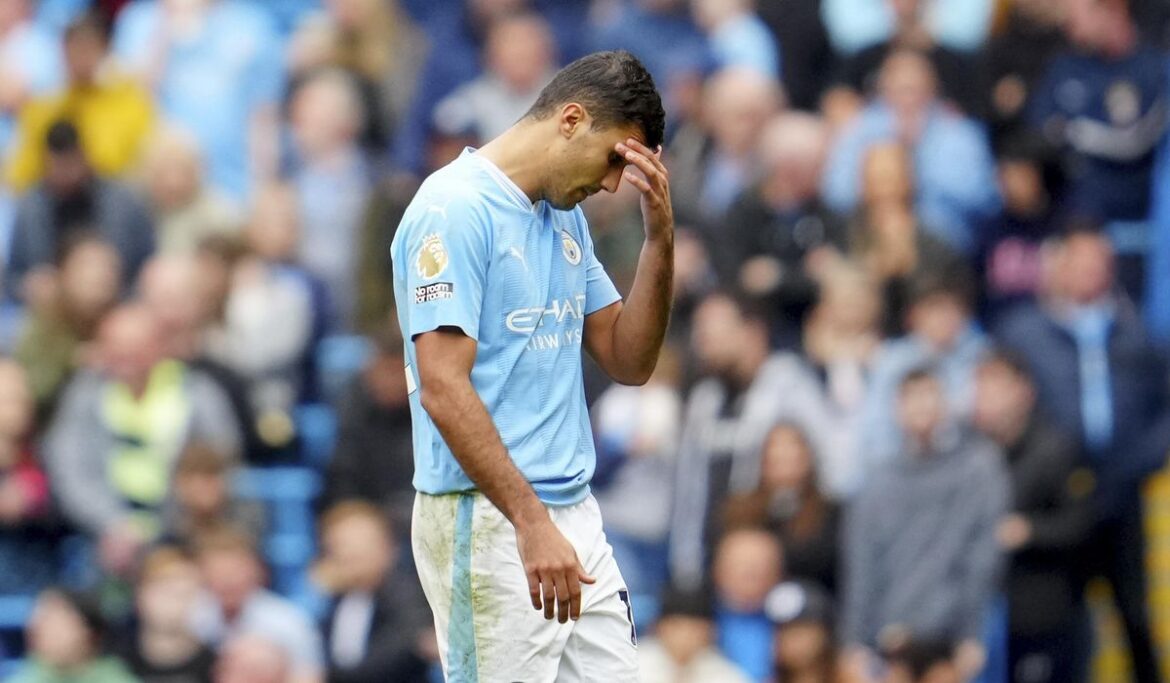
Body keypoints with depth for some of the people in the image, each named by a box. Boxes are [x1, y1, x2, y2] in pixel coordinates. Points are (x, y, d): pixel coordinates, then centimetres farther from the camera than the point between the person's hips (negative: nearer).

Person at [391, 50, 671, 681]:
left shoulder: (565, 217, 15)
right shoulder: (456, 208, -13)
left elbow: (628, 362, 15)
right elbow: (443, 389, -21)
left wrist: (659, 237, 2)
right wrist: (532, 524, -25)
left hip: (575, 517, 9)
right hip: (486, 523, -9)